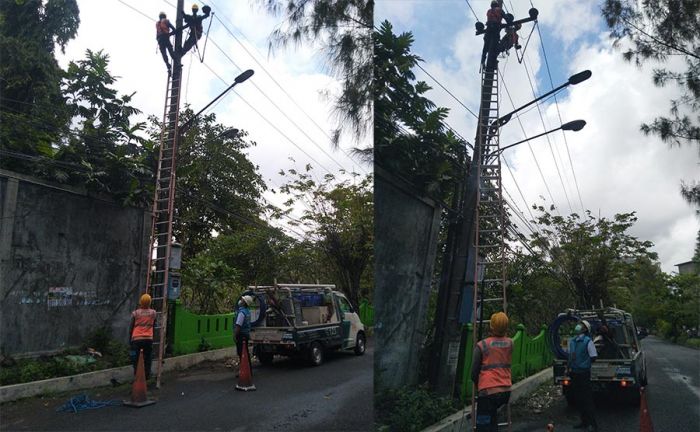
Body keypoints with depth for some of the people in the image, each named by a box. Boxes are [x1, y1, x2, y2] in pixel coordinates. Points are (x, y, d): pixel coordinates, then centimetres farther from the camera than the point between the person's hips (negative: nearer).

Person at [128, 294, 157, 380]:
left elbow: (131, 327, 2)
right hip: (148, 338, 1)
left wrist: (130, 339, 11)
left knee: (136, 357, 10)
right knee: (147, 358, 11)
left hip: (136, 338, -1)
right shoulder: (153, 313, 1)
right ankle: (147, 375, 12)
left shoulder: (135, 313, -4)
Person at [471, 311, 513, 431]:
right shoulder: (510, 343, 4)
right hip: (506, 391, 5)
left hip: (488, 391, -5)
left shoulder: (481, 345, -8)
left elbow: (474, 373, -3)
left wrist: (479, 385, 16)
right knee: (492, 415, 30)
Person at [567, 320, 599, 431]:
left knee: (587, 399, -2)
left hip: (583, 373, -7)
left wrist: (584, 364, -5)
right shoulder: (571, 341, 8)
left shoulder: (588, 341, -12)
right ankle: (584, 421, 26)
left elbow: (593, 357, -8)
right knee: (578, 399, 14)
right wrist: (568, 366, 9)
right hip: (573, 373, 7)